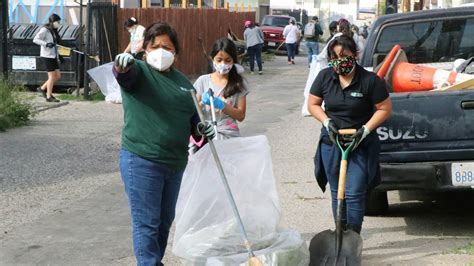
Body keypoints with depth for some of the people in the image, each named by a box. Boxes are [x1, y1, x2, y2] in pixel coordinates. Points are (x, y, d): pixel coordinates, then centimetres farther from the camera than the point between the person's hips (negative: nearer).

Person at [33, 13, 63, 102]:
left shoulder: (54, 31, 13)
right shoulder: (45, 30, -11)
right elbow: (35, 39, -19)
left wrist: (59, 55, 17)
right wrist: (46, 44, -30)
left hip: (53, 56, 8)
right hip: (47, 56, -8)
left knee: (58, 76, 8)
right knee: (52, 76, -4)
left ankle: (42, 88, 22)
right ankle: (49, 96, 6)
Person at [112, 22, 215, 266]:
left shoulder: (182, 82, 13)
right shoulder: (139, 71, -5)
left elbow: (191, 119, 23)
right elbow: (124, 74, -29)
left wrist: (201, 128, 1)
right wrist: (121, 65, -53)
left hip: (175, 162, 7)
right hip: (141, 161, -6)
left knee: (165, 220, 18)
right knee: (146, 223, -3)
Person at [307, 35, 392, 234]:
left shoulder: (369, 80, -12)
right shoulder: (324, 77, -2)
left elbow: (384, 109, -5)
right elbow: (313, 104, 8)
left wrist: (366, 129, -16)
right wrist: (327, 122, -9)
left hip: (360, 145, -4)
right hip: (331, 143, 4)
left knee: (354, 194, -9)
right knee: (337, 193, 13)